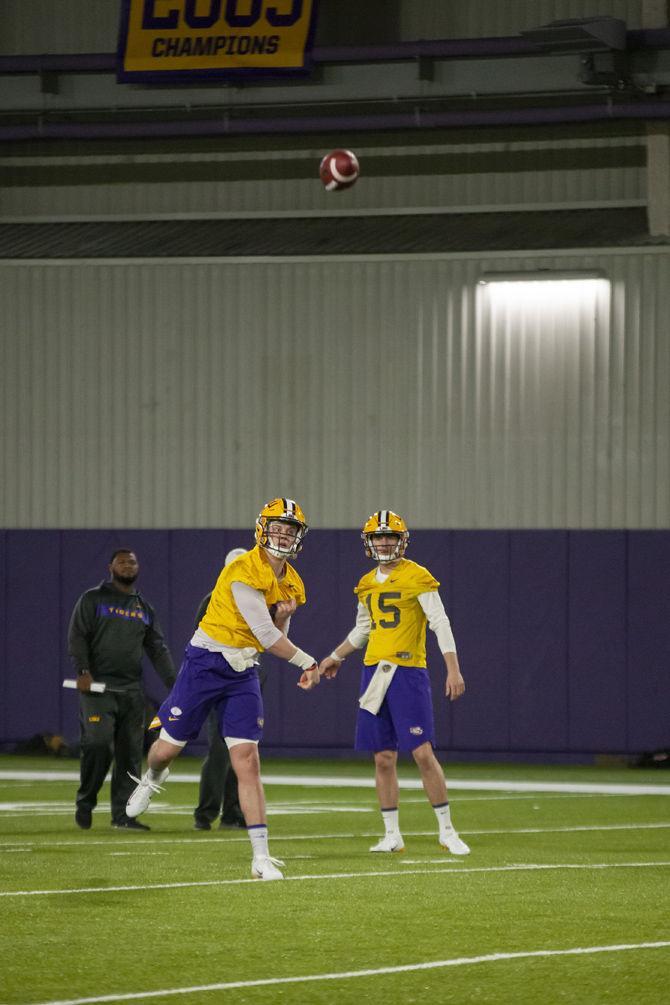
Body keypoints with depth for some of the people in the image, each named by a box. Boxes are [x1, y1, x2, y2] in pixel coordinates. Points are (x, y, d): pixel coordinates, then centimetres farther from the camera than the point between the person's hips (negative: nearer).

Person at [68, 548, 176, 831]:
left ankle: (123, 814, 3)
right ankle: (85, 803, 3)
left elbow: (158, 649, 15)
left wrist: (173, 684, 3)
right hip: (97, 687, -5)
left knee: (131, 753, 0)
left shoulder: (144, 608, 19)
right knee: (98, 745, -16)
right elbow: (77, 636, -3)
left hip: (132, 690, 5)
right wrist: (83, 671, -18)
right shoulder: (93, 600, 5)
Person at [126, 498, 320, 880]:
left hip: (243, 675, 5)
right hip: (206, 664, -5)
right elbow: (266, 636, -19)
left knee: (248, 762, -5)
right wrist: (308, 662, -8)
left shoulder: (292, 584, 6)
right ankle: (152, 777, 47)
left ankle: (262, 856, -9)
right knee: (169, 748, 8)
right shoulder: (244, 572, -20)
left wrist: (283, 618, -7)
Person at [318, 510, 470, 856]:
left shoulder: (417, 578, -6)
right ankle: (392, 835, 10)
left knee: (423, 754, -9)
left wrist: (453, 669, -18)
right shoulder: (367, 584, 13)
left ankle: (447, 831, -1)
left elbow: (441, 623, -10)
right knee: (384, 759, 5)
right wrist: (336, 657, 38)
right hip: (374, 672, 6)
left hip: (408, 672, -6)